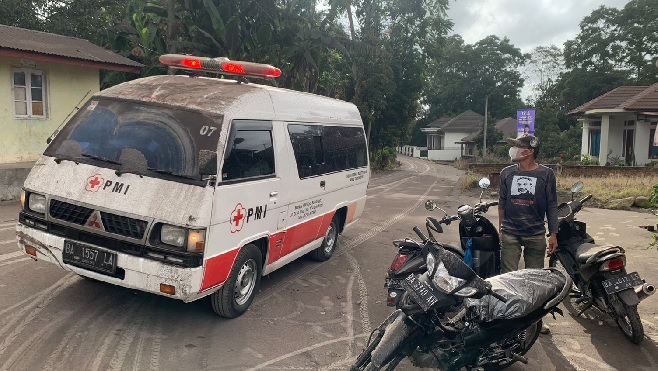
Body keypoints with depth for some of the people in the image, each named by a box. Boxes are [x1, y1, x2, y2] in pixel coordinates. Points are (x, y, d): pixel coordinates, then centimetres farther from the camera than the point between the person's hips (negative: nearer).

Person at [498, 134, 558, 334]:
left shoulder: (546, 174, -1)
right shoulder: (507, 173, 6)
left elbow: (552, 205, 2)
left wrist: (553, 234, 0)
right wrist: (500, 229, 12)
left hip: (536, 235, -1)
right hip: (510, 234, 1)